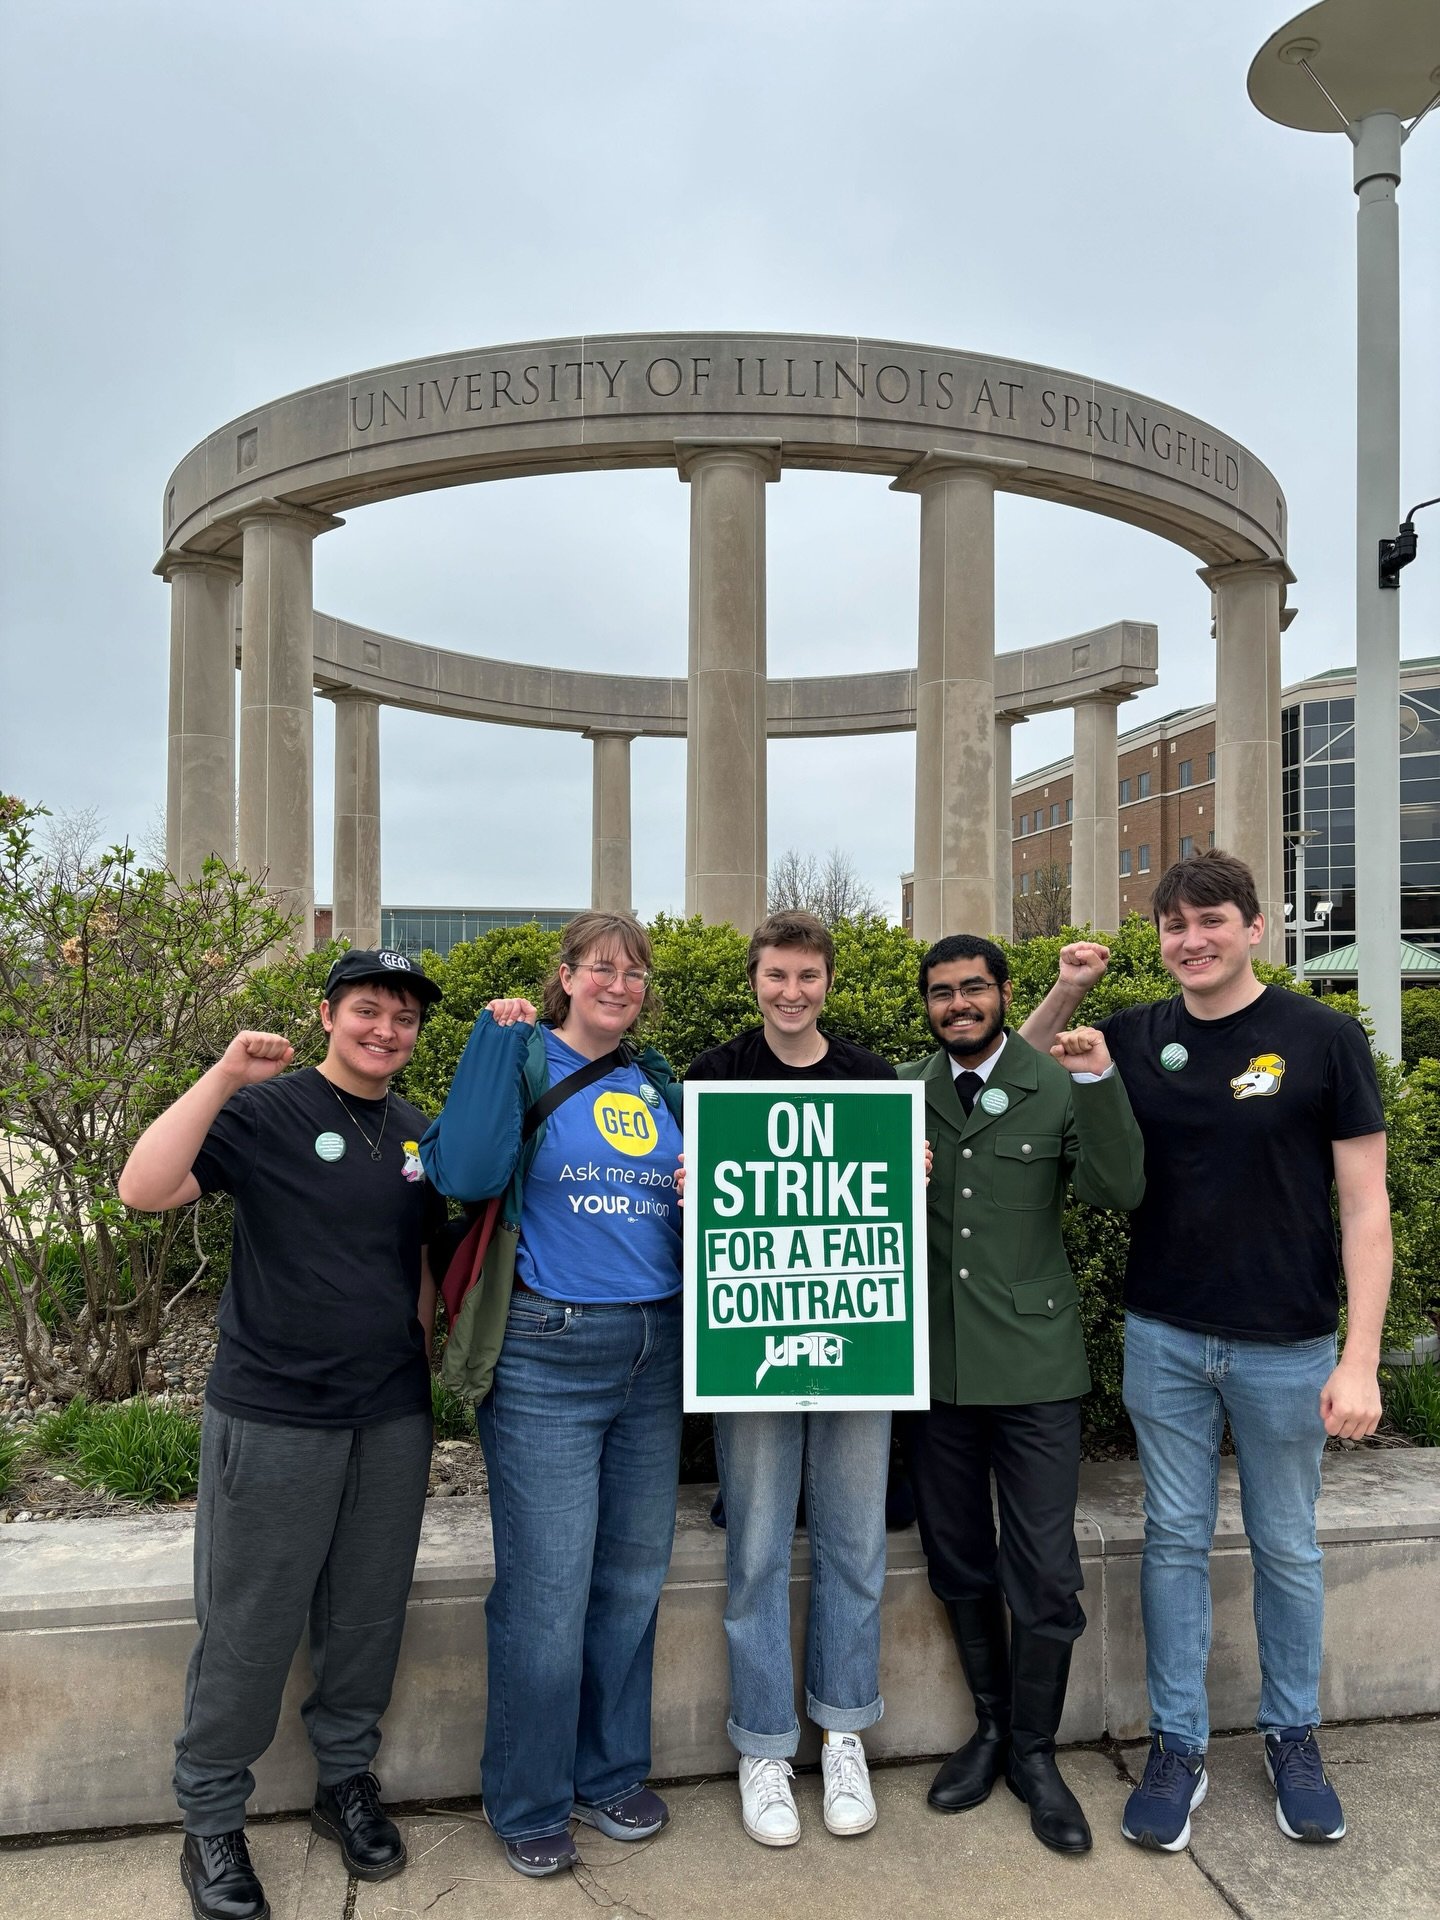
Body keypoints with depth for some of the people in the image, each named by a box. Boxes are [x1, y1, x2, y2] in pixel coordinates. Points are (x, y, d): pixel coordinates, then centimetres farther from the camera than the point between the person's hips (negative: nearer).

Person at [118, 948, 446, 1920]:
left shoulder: (418, 1135, 7)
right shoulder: (267, 1110, -9)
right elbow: (144, 1190, -21)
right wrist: (221, 1078, -28)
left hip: (394, 1419, 5)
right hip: (274, 1419, -5)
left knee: (371, 1615, 16)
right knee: (250, 1629, 7)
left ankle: (347, 1780, 37)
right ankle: (213, 1820, 28)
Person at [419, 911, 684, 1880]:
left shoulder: (657, 1083, 10)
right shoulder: (524, 1062, -5)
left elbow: (698, 1196, 18)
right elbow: (465, 1172, -22)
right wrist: (498, 1035, -19)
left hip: (655, 1351, 5)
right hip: (548, 1355, -5)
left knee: (634, 1574, 15)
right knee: (547, 1588, 2)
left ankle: (612, 1772, 35)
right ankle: (529, 1802, 24)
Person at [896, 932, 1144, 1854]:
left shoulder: (1059, 1087, -3)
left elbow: (1120, 1189, -15)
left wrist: (1099, 1080, -26)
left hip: (1033, 1363, -2)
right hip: (932, 1364, 3)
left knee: (1044, 1574, 3)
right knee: (959, 1563, 16)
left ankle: (1035, 1751, 26)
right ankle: (991, 1727, 38)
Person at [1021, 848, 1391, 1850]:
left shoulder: (1325, 1039, -9)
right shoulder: (1136, 1038, 0)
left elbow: (1365, 1206, -8)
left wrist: (1361, 1360, -13)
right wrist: (1064, 996, -5)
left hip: (1287, 1346, -2)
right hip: (1166, 1340, 2)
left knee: (1287, 1547, 14)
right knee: (1175, 1542, 11)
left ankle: (1294, 1736, 36)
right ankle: (1179, 1746, 26)